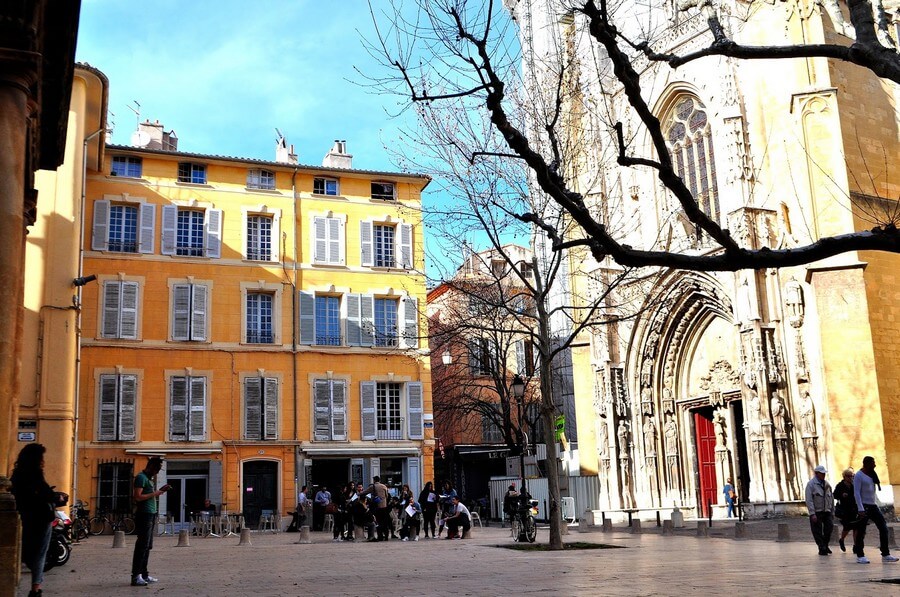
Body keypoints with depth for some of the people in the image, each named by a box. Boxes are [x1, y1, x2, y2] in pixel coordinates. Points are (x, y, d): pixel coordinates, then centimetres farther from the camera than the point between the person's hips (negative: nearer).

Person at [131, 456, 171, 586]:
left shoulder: (149, 478, 19)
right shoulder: (141, 477, -11)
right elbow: (138, 497, -20)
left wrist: (160, 490, 11)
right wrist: (154, 494, -14)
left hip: (151, 514, 10)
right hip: (144, 515, -10)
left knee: (147, 546, 11)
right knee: (142, 545, -10)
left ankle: (144, 574, 15)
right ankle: (136, 577, -10)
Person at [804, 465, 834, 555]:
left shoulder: (827, 484, 13)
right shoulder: (811, 484, -5)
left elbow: (831, 498, 19)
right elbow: (809, 500, -10)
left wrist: (832, 511, 13)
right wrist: (812, 514, -16)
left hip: (827, 511, 5)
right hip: (816, 512, -5)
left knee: (830, 526, -6)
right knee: (818, 531, -1)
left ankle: (825, 545, 14)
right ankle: (822, 549, 10)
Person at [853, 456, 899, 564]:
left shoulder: (871, 475, 14)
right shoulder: (858, 476, -9)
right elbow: (856, 493, -15)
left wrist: (877, 505, 12)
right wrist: (860, 509, -22)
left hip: (873, 506, 8)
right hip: (864, 506, -8)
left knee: (883, 528, 2)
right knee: (861, 532, -3)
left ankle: (885, 555, 6)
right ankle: (860, 556, 4)